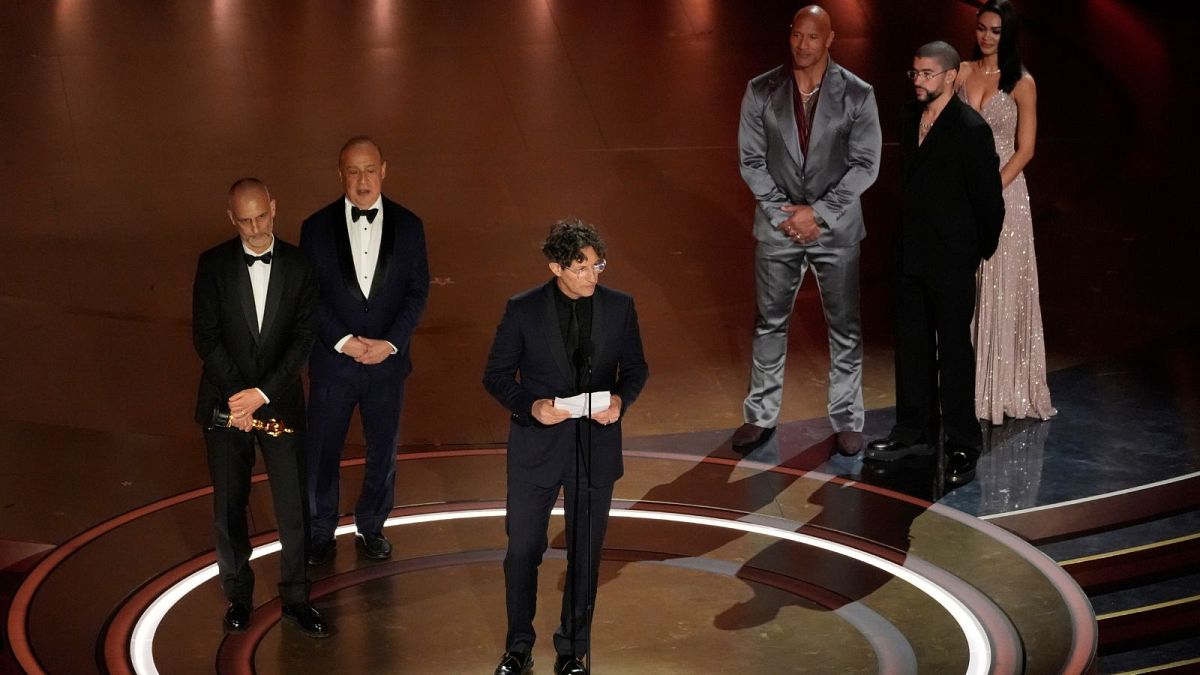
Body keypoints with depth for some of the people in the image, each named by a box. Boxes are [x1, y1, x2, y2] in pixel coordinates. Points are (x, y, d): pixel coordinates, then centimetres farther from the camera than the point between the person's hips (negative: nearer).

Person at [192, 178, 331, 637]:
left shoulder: (298, 265, -3)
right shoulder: (213, 265, -4)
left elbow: (303, 337, -7)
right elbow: (205, 337, -7)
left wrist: (262, 393, -17)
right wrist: (239, 396, -15)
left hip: (280, 403, 0)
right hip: (225, 404, 0)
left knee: (294, 506, 3)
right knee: (229, 507, 9)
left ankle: (295, 600, 18)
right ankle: (238, 596, 26)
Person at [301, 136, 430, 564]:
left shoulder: (407, 226, -4)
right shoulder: (317, 228, -6)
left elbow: (417, 291, -3)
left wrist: (390, 343, -14)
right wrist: (343, 341, -16)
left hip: (388, 361, 1)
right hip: (333, 361, -1)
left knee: (383, 452, 14)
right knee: (321, 452, 10)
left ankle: (371, 527, 35)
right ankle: (321, 532, 30)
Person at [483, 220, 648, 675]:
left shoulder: (619, 307, -4)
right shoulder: (523, 310, -9)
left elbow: (635, 368, 7)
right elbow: (496, 375, -2)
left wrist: (621, 400, -14)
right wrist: (530, 406, -20)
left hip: (596, 447, 1)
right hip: (536, 447, -1)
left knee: (585, 554, 11)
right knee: (522, 550, 6)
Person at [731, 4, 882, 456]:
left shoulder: (857, 94, -7)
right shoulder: (761, 91, -3)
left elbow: (865, 165, -7)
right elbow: (751, 161, -1)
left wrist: (818, 212, -13)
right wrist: (783, 214, -9)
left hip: (836, 227, -1)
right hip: (778, 226, 1)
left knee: (844, 327, 6)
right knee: (770, 323, 10)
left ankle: (847, 419, 18)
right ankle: (761, 415, 21)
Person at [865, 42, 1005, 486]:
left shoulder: (971, 129, -15)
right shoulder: (910, 119, 8)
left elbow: (988, 199, -10)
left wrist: (981, 252, 0)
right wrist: (908, 239, 16)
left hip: (951, 262, -7)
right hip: (909, 256, 7)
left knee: (954, 351, -1)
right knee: (912, 347, 14)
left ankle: (962, 446, 7)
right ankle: (915, 432, 26)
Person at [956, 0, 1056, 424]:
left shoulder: (1021, 83, -3)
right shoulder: (961, 72, 6)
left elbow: (1024, 150, -6)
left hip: (1002, 190, -3)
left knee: (1000, 289, 1)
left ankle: (1003, 386, 10)